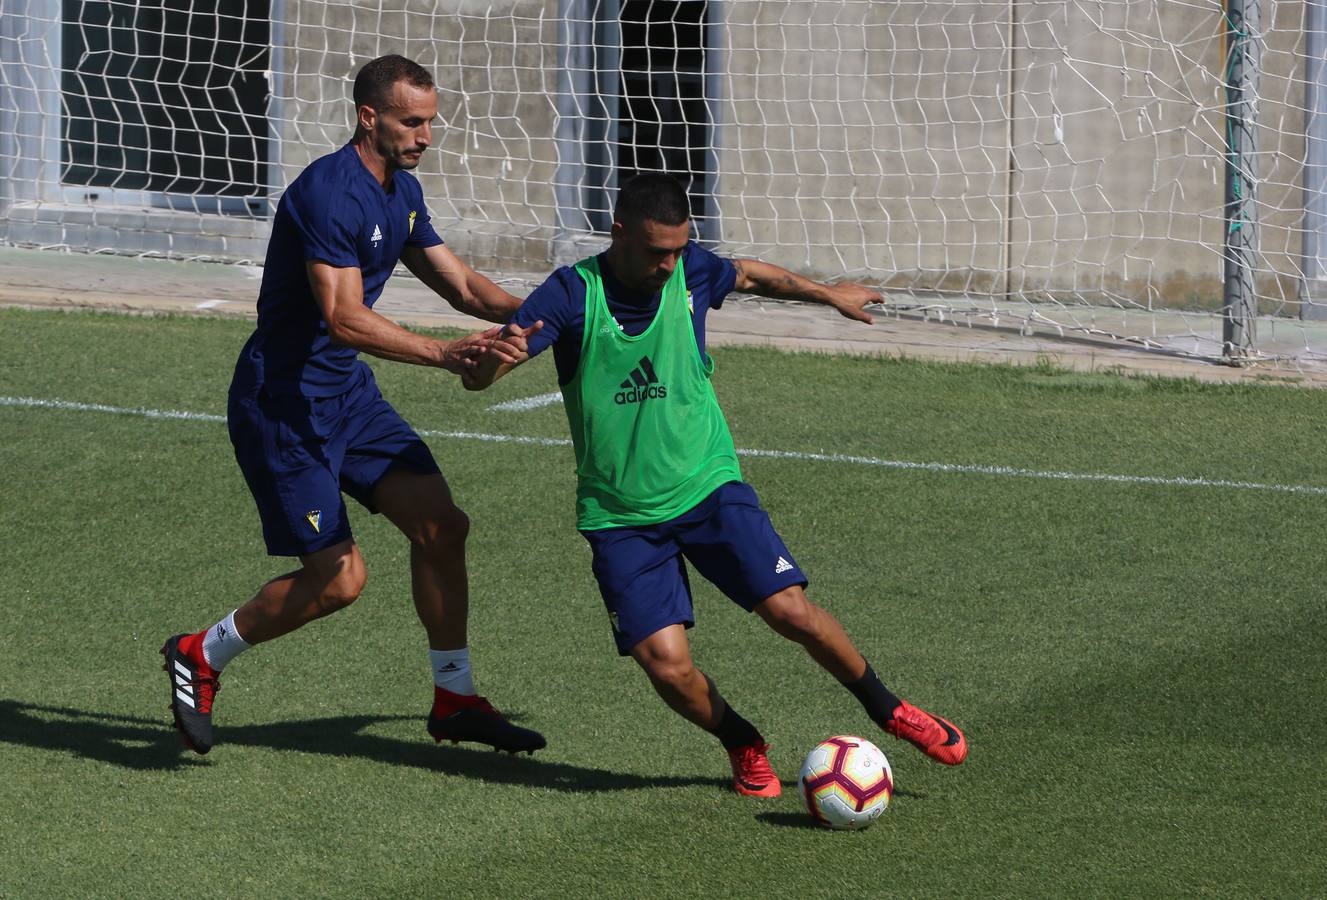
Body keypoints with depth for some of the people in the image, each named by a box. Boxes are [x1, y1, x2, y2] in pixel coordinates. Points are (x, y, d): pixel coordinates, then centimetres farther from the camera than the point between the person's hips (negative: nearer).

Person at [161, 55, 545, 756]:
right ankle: (199, 657, 10)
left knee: (440, 523, -1)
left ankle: (455, 700, 9)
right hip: (283, 402, -9)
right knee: (338, 578, -10)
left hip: (347, 394, 9)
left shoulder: (402, 192, 8)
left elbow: (461, 285, 15)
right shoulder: (328, 193, -23)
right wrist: (443, 353, -41)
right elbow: (344, 318, -31)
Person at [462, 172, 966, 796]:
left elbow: (750, 275, 21)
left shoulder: (690, 271, -3)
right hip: (620, 516, -2)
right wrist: (498, 354, -43)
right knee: (666, 664, -15)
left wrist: (829, 294, 36)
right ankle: (743, 746, 15)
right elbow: (475, 377, -19)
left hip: (708, 486, 2)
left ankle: (887, 711, 11)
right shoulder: (572, 294, -14)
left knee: (790, 610, -13)